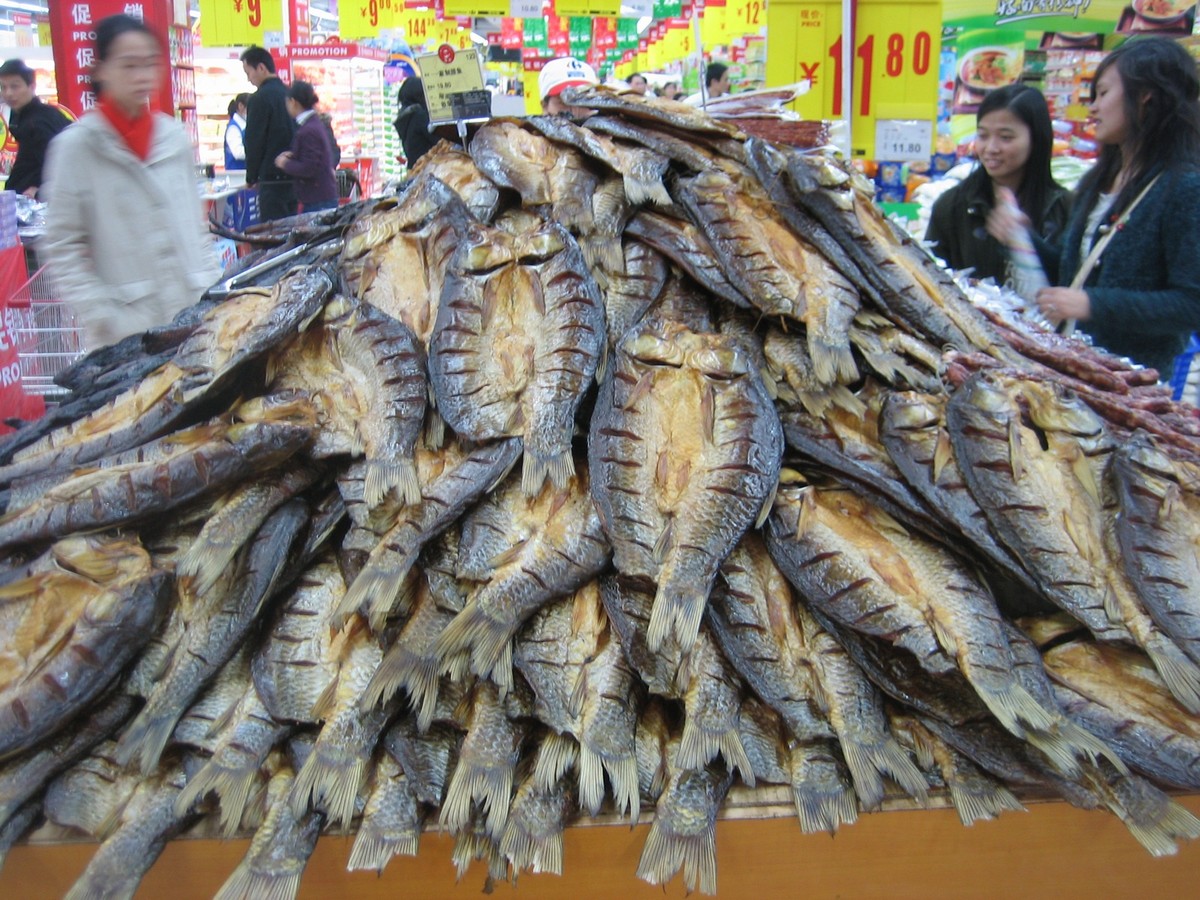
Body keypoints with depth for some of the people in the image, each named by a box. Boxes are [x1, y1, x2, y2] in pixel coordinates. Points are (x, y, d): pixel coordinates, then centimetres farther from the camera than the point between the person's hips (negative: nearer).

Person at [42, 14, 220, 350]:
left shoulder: (174, 137, 8)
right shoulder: (77, 145, -3)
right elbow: (63, 249, -4)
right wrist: (103, 317, -11)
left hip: (193, 319, 4)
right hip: (127, 331, -4)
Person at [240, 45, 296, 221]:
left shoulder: (260, 98, -11)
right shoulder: (289, 94, 10)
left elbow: (254, 142, -10)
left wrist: (251, 178, 1)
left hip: (272, 178, -8)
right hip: (294, 176, 8)